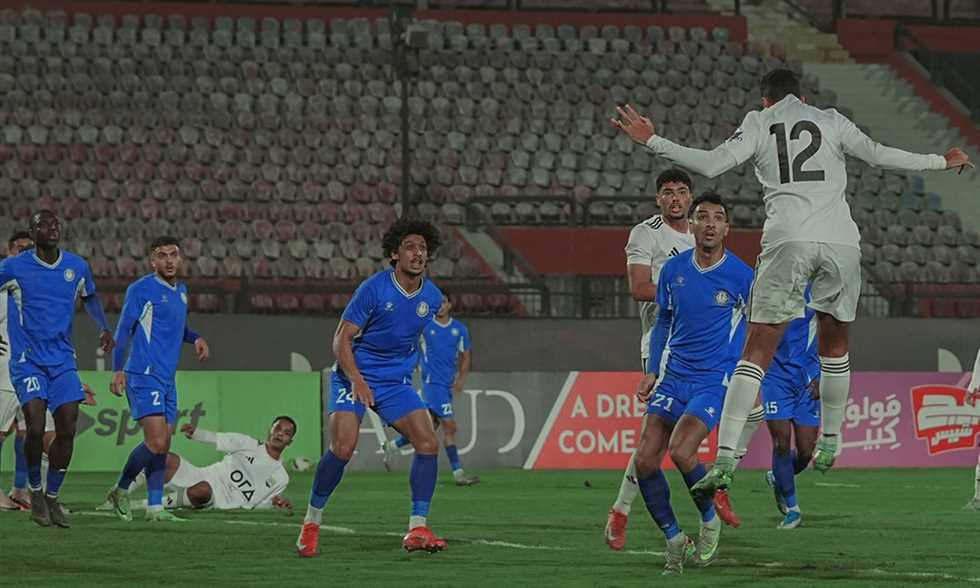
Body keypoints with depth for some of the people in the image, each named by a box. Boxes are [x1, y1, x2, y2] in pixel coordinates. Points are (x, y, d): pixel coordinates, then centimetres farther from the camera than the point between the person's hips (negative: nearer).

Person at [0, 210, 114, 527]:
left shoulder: (77, 267, 5)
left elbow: (90, 297, 24)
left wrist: (103, 328, 9)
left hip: (63, 362, 4)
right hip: (28, 362, -4)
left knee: (67, 431, -5)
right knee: (36, 428, -16)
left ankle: (52, 497, 11)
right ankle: (35, 492, 7)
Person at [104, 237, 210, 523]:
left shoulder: (181, 291, 17)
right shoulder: (141, 289, -6)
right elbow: (123, 330, -7)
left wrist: (196, 338, 12)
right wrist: (118, 370, -15)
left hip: (167, 379, 8)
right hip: (144, 376, -8)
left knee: (162, 447, 4)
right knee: (157, 442, -15)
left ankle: (155, 506, 6)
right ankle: (121, 490, 2)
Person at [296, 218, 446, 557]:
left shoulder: (432, 297, 0)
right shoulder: (374, 288, -16)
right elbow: (342, 339, -15)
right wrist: (357, 380, -27)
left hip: (397, 383, 5)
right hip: (354, 377, -5)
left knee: (428, 443, -13)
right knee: (343, 447, -21)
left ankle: (417, 530, -8)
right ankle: (311, 522, -1)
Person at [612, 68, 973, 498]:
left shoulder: (757, 123, 14)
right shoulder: (830, 120, 18)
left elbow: (712, 164, 2)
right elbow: (877, 155, 14)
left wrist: (653, 142, 8)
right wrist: (941, 162, 26)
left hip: (788, 241, -2)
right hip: (840, 240, 2)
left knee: (756, 352, -5)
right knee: (834, 343, 22)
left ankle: (725, 458, -17)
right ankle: (830, 445, 31)